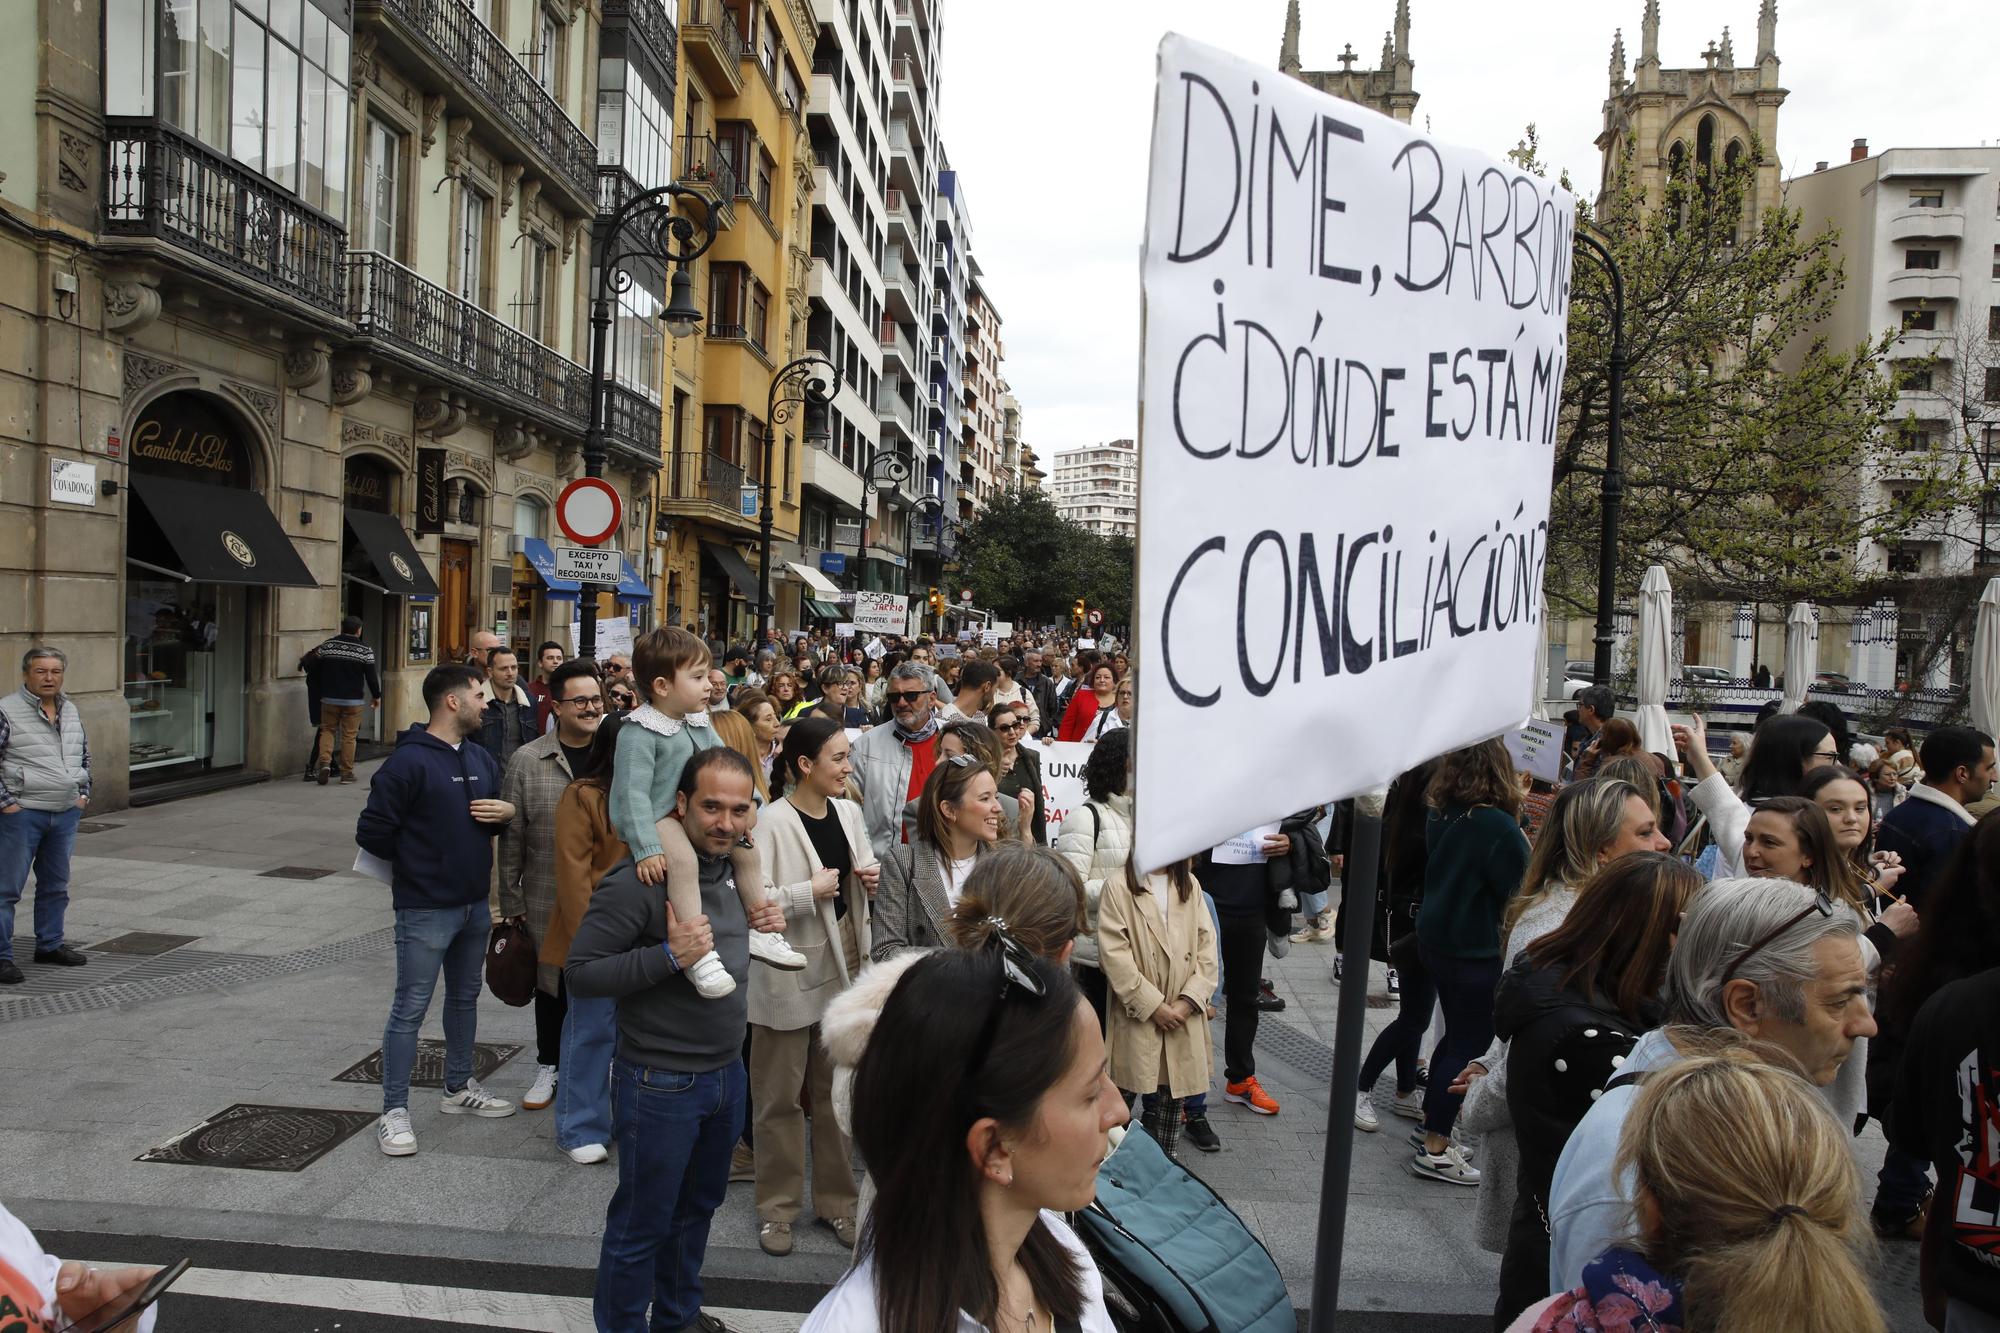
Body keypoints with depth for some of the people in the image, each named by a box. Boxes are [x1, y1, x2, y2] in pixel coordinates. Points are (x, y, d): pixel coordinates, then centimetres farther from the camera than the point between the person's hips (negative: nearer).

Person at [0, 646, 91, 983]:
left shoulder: (70, 710, 10)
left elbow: (84, 753, 23)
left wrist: (83, 792, 14)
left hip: (66, 813, 7)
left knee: (56, 885, 15)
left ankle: (50, 944, 27)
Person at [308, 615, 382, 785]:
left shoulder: (326, 646, 2)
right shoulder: (364, 650, -7)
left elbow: (315, 671, 7)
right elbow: (371, 676, -5)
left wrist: (321, 690, 23)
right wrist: (376, 696, 8)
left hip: (329, 699, 2)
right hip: (353, 701, -2)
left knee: (327, 730, 15)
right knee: (349, 736, 4)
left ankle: (324, 762, -8)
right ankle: (346, 773, 8)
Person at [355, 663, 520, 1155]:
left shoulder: (481, 759, 8)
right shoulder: (409, 761, -17)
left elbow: (494, 811, 20)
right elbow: (372, 831, -18)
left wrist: (505, 813, -5)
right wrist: (415, 863, -3)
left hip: (475, 905, 8)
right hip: (425, 910, -8)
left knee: (465, 997, 19)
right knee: (410, 1009, 0)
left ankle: (459, 1087, 35)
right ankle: (394, 1111, 9)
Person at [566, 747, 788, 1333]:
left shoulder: (733, 866, 1)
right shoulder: (638, 882, -24)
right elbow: (579, 973, -21)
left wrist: (756, 923, -2)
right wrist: (669, 956, -31)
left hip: (727, 1072, 8)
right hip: (661, 1085, -8)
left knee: (699, 1205, 25)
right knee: (642, 1224, 10)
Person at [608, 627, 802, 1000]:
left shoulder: (699, 723, 5)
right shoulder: (640, 732, -22)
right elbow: (633, 792, -27)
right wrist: (646, 849, -34)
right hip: (656, 819, -9)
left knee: (747, 847, 8)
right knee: (683, 857, -35)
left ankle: (759, 931, 22)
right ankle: (698, 955, -36)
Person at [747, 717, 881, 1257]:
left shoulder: (848, 811, 4)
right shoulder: (773, 821, -17)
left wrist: (872, 874, -1)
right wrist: (810, 891, -22)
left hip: (842, 965, 6)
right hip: (788, 970, -6)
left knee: (837, 1089, 15)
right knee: (780, 1094, 8)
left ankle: (837, 1198, 29)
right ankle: (777, 1206, 23)